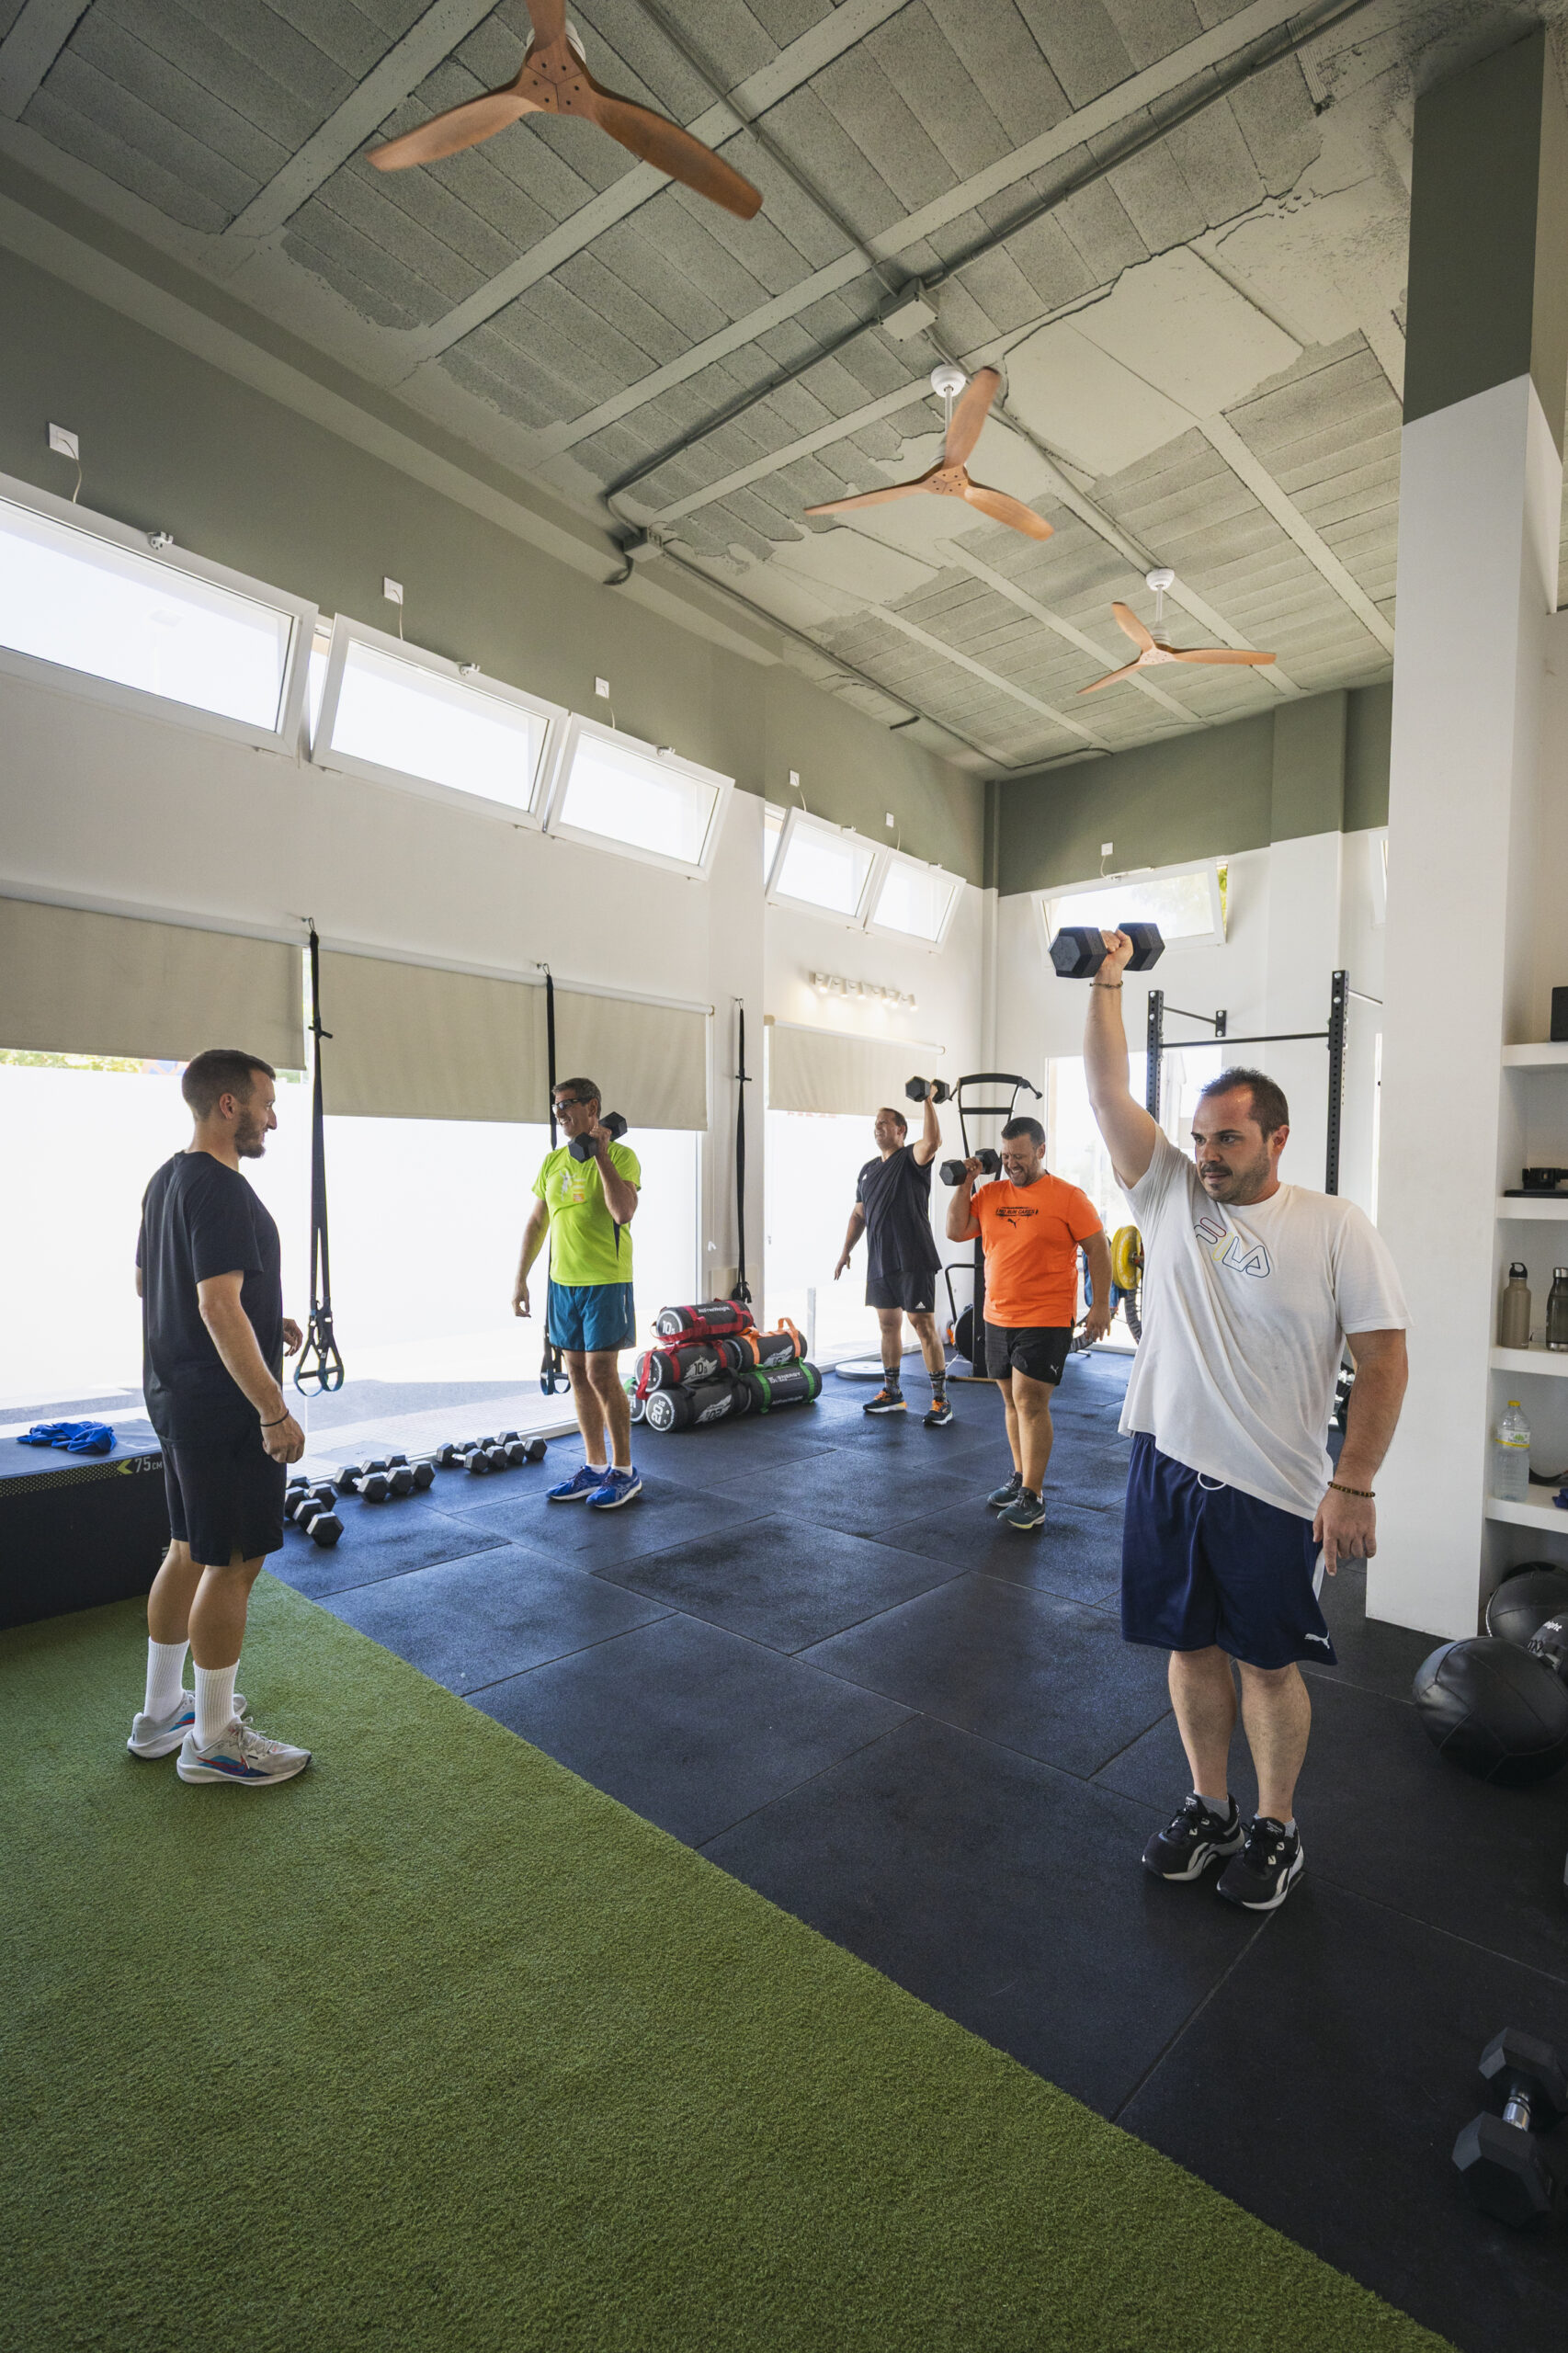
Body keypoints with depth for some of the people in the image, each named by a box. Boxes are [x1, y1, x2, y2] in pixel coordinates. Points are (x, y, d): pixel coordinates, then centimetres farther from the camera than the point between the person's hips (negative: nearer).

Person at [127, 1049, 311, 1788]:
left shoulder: (167, 1180, 11)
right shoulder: (221, 1190, -21)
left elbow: (150, 1282, 20)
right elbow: (218, 1307, -28)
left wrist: (264, 1321, 20)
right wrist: (274, 1411, -25)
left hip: (176, 1396, 10)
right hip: (222, 1406, -10)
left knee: (189, 1551, 20)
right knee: (232, 1564, 1)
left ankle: (162, 1712, 34)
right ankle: (214, 1740, 15)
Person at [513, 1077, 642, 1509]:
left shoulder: (620, 1155, -9)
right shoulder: (552, 1161, 11)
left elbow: (624, 1211, -25)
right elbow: (537, 1222, 16)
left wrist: (600, 1154, -22)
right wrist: (520, 1278, 13)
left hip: (605, 1283, -6)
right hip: (562, 1281, 7)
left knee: (601, 1375, -6)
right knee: (579, 1375, 11)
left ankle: (624, 1472, 10)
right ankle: (595, 1468, 23)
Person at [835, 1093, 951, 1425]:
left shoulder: (911, 1159, -5)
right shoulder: (868, 1170, 16)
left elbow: (932, 1141, -28)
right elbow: (858, 1214, 21)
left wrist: (928, 1101, -28)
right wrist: (846, 1250, 15)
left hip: (913, 1261, -7)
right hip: (880, 1262, 8)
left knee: (924, 1326, -6)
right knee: (888, 1325, 14)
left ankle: (941, 1400, 1)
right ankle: (892, 1393, 26)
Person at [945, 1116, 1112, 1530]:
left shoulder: (1068, 1197, -7)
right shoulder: (990, 1194, 7)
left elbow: (1098, 1249, -5)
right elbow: (956, 1232, 4)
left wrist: (1100, 1305, -7)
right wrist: (964, 1184, -2)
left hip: (1046, 1320, -6)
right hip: (997, 1317, 6)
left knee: (1030, 1402, -8)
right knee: (1013, 1401, 15)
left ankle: (1031, 1499, 0)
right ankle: (1021, 1478, 29)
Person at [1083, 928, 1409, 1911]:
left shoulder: (1335, 1229, -9)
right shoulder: (1169, 1193, 0)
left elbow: (1382, 1359, -9)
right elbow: (1108, 1088, -3)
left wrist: (1353, 1486, -13)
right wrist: (1107, 981, -5)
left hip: (1272, 1492, -3)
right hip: (1169, 1466, 4)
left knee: (1270, 1663, 13)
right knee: (1192, 1646, 17)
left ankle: (1276, 1828, 36)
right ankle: (1209, 1808, 38)